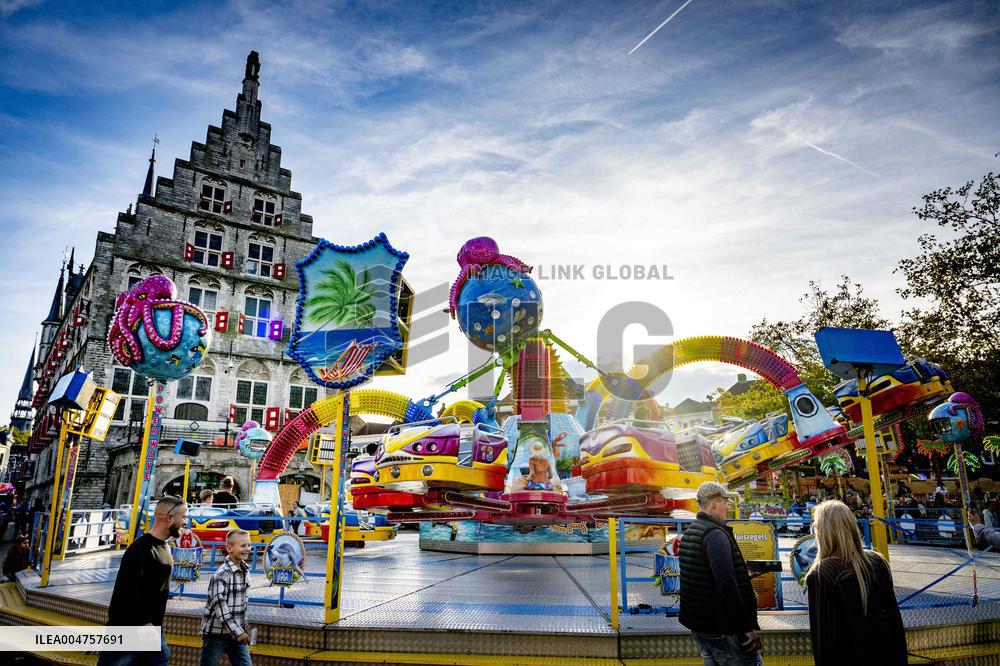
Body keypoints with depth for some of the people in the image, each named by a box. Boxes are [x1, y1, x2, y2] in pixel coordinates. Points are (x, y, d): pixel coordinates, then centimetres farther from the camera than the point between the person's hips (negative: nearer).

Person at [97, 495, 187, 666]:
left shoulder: (164, 548, 11)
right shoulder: (142, 548, -19)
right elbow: (128, 591, -25)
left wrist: (156, 624, 17)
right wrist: (143, 624, -22)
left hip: (152, 631, 9)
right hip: (128, 631, -9)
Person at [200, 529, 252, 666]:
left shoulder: (243, 570, 5)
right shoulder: (222, 574, -18)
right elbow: (219, 606, -22)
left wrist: (242, 630, 15)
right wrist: (237, 632, -22)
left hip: (236, 633, 7)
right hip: (216, 633, -7)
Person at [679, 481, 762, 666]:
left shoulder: (688, 532, 10)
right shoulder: (716, 534, -19)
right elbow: (727, 585, -27)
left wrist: (742, 574, 24)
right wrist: (747, 627, -22)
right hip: (721, 628, -9)